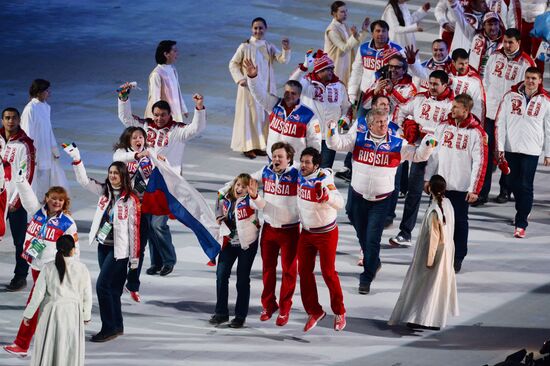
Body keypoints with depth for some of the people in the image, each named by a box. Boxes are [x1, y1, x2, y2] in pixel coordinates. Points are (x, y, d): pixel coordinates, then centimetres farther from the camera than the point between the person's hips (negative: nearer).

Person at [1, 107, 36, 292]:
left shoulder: (24, 144, -9)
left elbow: (27, 175, -10)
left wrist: (16, 200, -11)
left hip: (16, 200, -4)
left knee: (19, 239, 1)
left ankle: (20, 276, 9)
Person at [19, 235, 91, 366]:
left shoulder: (48, 268, -8)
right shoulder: (81, 268, -7)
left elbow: (38, 293, -6)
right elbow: (86, 295, 0)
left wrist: (28, 314, 4)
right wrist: (86, 315, 14)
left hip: (53, 312, 0)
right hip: (73, 312, 0)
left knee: (48, 345, 9)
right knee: (71, 347, 9)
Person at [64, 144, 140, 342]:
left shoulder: (131, 199, -11)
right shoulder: (104, 191, 5)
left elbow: (134, 229, -10)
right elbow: (84, 181, 4)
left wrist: (134, 257, -10)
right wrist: (76, 159, -10)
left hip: (119, 249, -6)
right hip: (103, 246, 6)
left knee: (102, 285, -11)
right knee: (111, 288, 12)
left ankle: (109, 328, -5)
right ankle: (117, 326, 21)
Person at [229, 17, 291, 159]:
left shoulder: (270, 47, 4)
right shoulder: (245, 47, -6)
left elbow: (283, 60, -8)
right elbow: (233, 64, 0)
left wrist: (286, 50, -27)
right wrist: (239, 78, -13)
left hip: (266, 87, 4)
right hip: (249, 87, -4)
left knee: (264, 115, 7)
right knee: (250, 115, -3)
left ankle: (260, 145, 17)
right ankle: (248, 146, 2)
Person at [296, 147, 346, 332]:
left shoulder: (324, 179, -25)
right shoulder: (300, 177, -6)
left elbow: (339, 203, -40)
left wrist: (325, 195, -57)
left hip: (326, 234, -6)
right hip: (306, 232, 6)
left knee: (328, 272, 2)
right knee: (304, 271, 7)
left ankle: (339, 313, 20)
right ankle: (314, 312, 22)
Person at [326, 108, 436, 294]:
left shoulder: (397, 144, -6)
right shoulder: (358, 138, -7)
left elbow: (418, 155, -6)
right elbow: (336, 144, -14)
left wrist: (427, 145, -26)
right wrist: (332, 132, -34)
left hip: (381, 201, -2)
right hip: (358, 197, 2)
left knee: (372, 240, -5)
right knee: (362, 236, 19)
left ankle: (367, 278, 5)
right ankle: (373, 263, 44)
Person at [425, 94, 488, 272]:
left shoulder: (476, 132, -9)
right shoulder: (444, 127, 5)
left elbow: (479, 163, -9)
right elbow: (434, 153, 11)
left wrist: (474, 189, -13)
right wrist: (427, 178, 9)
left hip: (462, 186, -4)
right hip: (440, 184, 4)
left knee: (459, 221, 4)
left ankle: (458, 258, 14)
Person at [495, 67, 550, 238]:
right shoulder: (511, 96, 2)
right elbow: (500, 122, 3)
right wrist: (500, 147, -1)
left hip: (531, 151, -2)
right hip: (511, 148, 2)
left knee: (526, 187, -7)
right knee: (513, 184, 10)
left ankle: (521, 224, -6)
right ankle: (522, 212, 32)